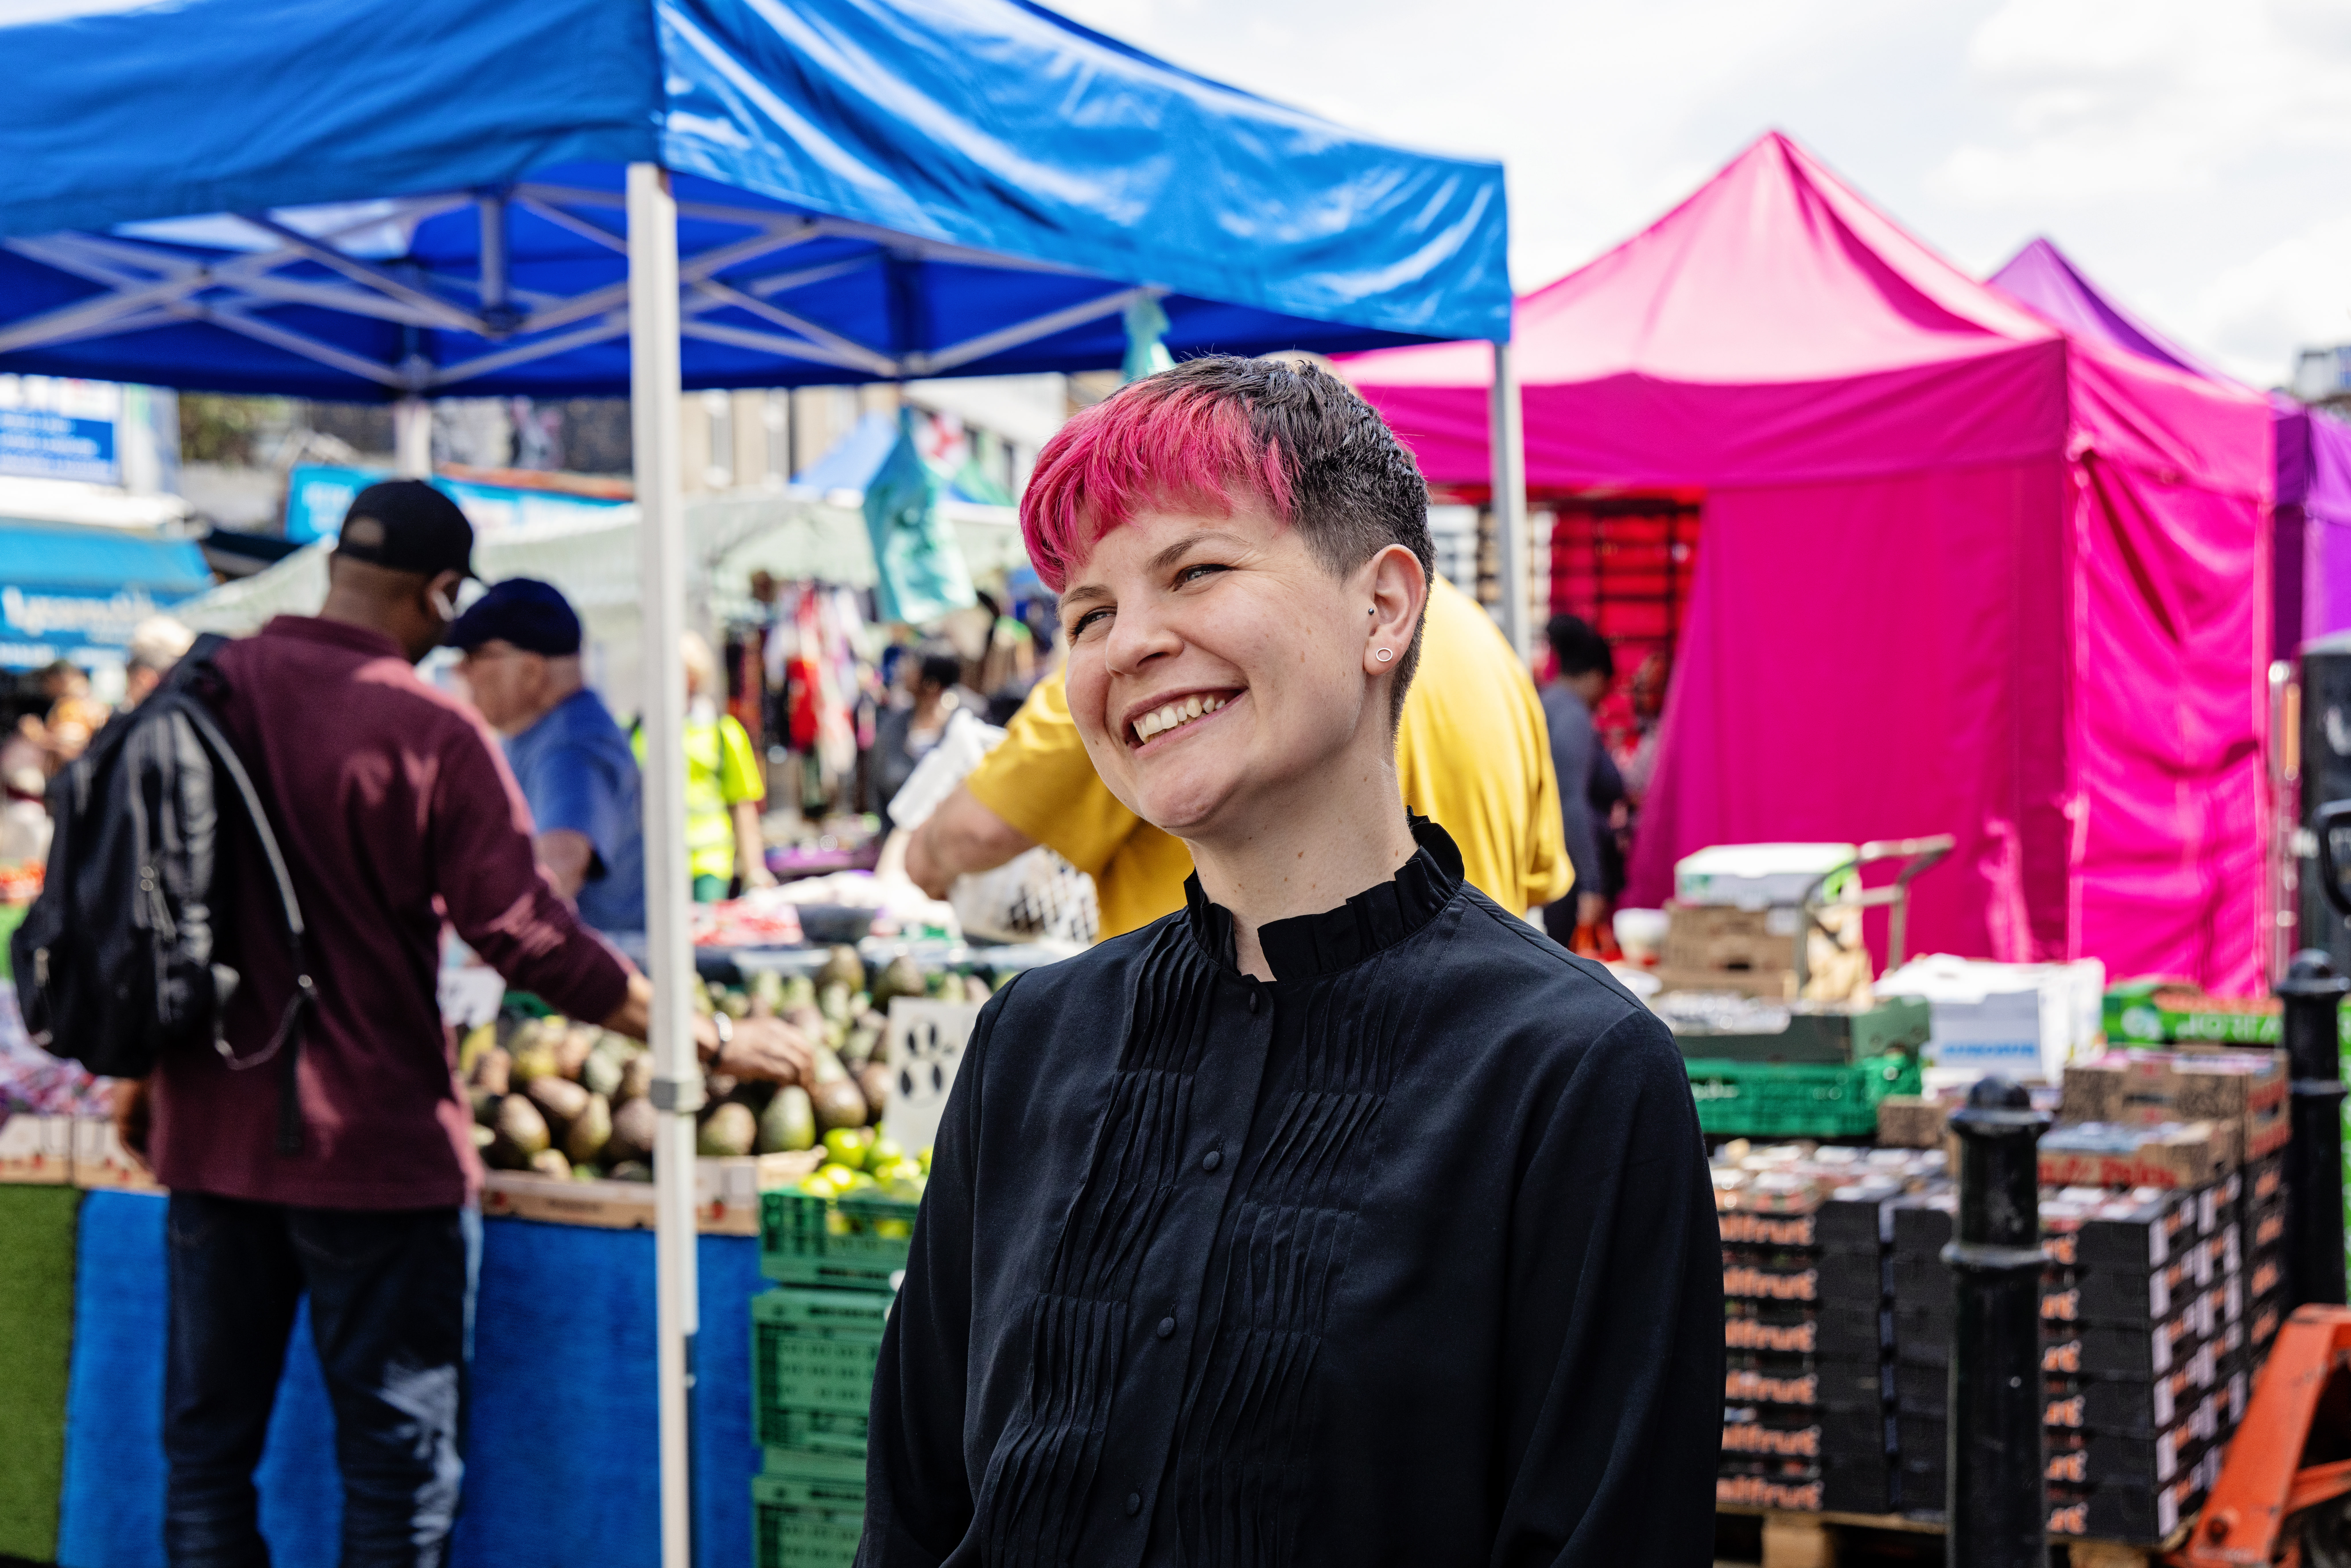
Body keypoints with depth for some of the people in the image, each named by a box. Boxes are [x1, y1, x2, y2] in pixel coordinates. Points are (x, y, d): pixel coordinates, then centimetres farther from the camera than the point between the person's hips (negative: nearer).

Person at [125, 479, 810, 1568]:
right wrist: (712, 1042, -8)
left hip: (211, 1132, 5)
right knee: (400, 1465, 6)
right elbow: (526, 936, -17)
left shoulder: (211, 688, 1)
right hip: (373, 1143, -5)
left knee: (206, 1447, 16)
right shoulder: (432, 733, -14)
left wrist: (144, 1071, 24)